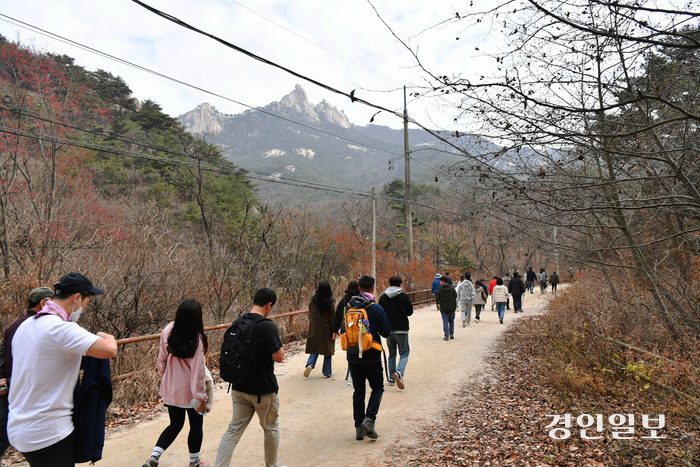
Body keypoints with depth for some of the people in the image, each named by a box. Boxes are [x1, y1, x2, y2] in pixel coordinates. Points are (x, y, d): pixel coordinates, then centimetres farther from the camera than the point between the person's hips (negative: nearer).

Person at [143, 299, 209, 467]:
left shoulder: (168, 332, -9)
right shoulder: (197, 339, -23)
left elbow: (161, 360, 1)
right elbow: (198, 371, -21)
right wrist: (200, 396, -14)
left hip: (171, 389, 5)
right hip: (190, 392, -5)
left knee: (175, 424, 23)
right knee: (196, 425, 17)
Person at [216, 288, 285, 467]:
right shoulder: (267, 326, -21)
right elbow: (279, 357, -21)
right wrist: (281, 347, -2)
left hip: (239, 387, 6)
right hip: (263, 389, -5)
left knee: (234, 428, 14)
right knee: (271, 428, 16)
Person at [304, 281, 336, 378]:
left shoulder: (313, 300, -2)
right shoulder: (330, 302, -12)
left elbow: (310, 315, 7)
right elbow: (333, 318, -10)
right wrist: (334, 332, -5)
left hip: (314, 329, 3)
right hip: (326, 329, -3)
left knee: (315, 348, 13)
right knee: (328, 349, 9)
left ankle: (310, 364, -12)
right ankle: (327, 372, 16)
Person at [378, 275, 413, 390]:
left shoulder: (382, 297, 2)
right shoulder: (404, 297, -8)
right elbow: (410, 312, -1)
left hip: (388, 330, 4)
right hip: (401, 330, -3)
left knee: (391, 354, 16)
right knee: (404, 353, 4)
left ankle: (391, 378, 18)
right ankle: (399, 372, -20)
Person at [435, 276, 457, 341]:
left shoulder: (440, 289, -9)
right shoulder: (452, 288, -2)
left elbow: (437, 298, -6)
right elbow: (455, 296, -4)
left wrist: (438, 304, 12)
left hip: (443, 308, -2)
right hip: (451, 307, 2)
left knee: (445, 322, 3)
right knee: (451, 321, 19)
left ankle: (446, 336, 1)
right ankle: (452, 334, 19)